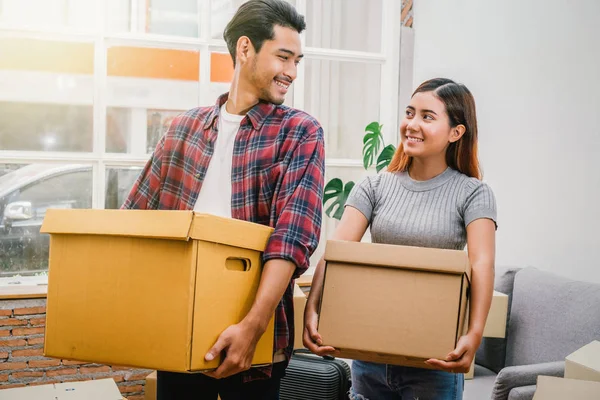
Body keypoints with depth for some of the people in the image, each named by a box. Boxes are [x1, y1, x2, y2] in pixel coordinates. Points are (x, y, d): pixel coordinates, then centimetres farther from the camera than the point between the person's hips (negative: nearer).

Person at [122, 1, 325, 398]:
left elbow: (293, 233, -16)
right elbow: (136, 215, 12)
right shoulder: (185, 127, 7)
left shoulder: (300, 132, -3)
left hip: (250, 335, -3)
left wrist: (252, 325, -26)